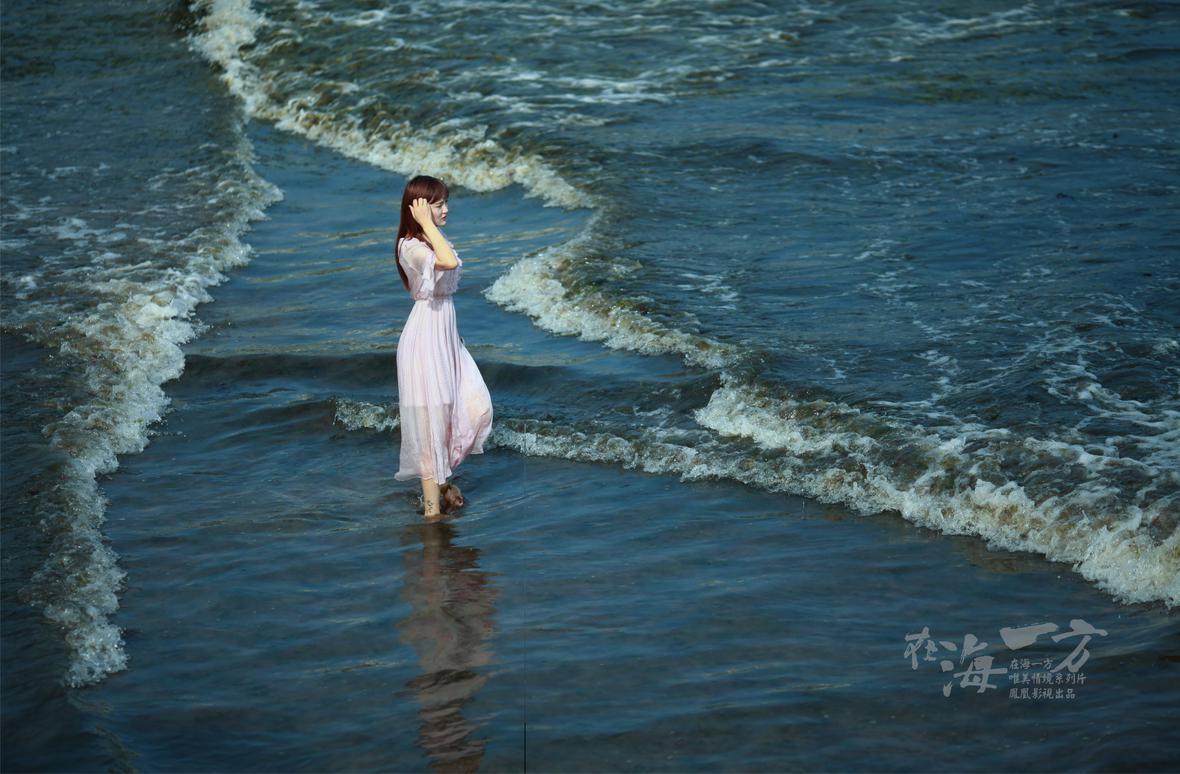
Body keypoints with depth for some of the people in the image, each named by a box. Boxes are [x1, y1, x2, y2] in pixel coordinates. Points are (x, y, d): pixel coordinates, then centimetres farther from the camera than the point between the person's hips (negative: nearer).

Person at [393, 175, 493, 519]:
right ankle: (432, 498, 9)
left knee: (477, 407, 5)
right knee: (431, 414, -1)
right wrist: (427, 223, -30)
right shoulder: (411, 247, -19)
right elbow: (449, 262, -38)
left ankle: (442, 473, 25)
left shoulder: (435, 241, 10)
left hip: (448, 335, 9)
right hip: (425, 335, -9)